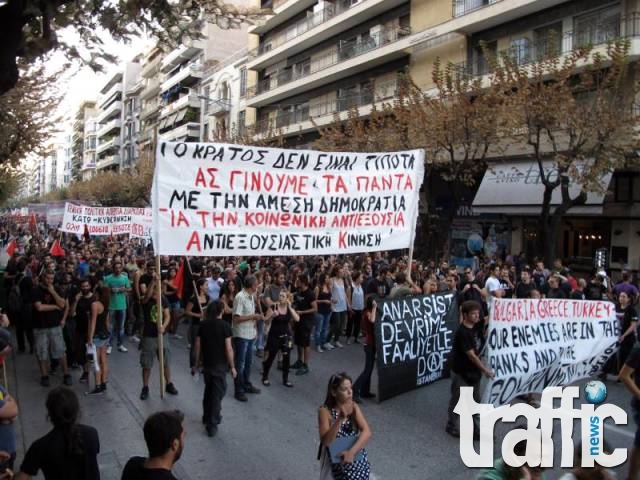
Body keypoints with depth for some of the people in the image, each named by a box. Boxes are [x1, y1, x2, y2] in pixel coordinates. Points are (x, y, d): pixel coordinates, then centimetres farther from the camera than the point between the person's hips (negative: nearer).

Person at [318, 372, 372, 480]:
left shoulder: (353, 406, -1)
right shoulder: (325, 411, -11)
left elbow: (367, 432, -11)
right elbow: (325, 442, -19)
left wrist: (352, 452, -25)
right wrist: (340, 419, -29)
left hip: (359, 456, 3)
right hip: (339, 459, -3)